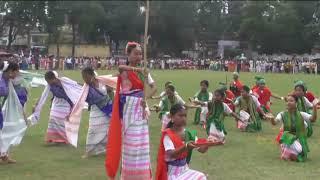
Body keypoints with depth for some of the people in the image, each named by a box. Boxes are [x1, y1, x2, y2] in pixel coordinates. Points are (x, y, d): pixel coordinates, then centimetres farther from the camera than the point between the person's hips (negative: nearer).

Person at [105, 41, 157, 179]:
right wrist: (137, 69, -43)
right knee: (130, 141, -1)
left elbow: (154, 87, 3)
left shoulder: (143, 71, 8)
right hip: (129, 109, -5)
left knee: (141, 142, 9)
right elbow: (120, 67, -34)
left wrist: (146, 98, -13)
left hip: (141, 108, 5)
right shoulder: (125, 71, -8)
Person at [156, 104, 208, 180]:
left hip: (184, 169, 6)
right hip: (173, 173, -6)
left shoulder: (188, 133, 3)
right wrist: (186, 146, -41)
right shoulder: (168, 135, -13)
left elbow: (202, 150, -2)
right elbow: (171, 155, -27)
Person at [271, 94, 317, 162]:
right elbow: (274, 122, -22)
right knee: (297, 148, -33)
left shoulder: (301, 114, -5)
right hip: (288, 139, -3)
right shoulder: (283, 114, -7)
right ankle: (288, 154, 0)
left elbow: (313, 119, -19)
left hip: (300, 140, 3)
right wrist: (272, 119, -45)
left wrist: (314, 108, -33)